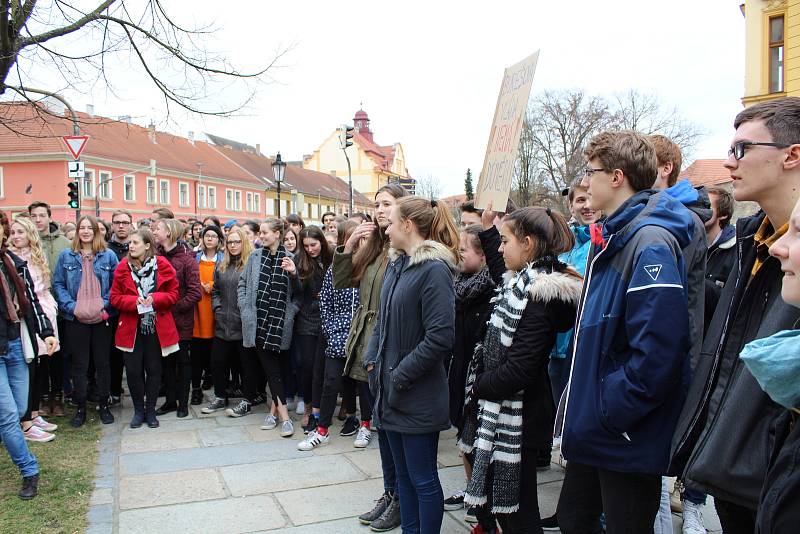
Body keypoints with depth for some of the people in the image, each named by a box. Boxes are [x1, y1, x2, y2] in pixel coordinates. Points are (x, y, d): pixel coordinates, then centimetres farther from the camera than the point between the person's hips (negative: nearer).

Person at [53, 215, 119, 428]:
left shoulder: (109, 256, 2)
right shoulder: (66, 256, 3)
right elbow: (58, 285, 3)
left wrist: (105, 305, -10)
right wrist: (71, 306, -10)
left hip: (102, 319, 0)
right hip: (75, 319, 0)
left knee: (102, 362, 8)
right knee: (79, 364, 7)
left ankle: (104, 406, 20)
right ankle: (80, 408, 18)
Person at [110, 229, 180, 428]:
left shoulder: (162, 265, -4)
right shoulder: (123, 267, 0)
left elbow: (173, 294, 0)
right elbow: (115, 297, 1)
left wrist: (155, 299, -18)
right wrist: (134, 301, -17)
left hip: (157, 327, -1)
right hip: (131, 327, 1)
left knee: (154, 370, 7)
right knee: (133, 370, 3)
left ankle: (150, 410, 22)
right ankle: (138, 410, 22)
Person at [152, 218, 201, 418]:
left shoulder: (186, 258, -10)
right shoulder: (156, 256, 4)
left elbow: (195, 293, -13)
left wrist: (175, 308, -16)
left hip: (181, 320, -5)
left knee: (182, 361, 8)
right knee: (166, 361, 13)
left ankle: (183, 403, 18)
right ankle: (170, 400, 26)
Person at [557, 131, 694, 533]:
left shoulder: (650, 242, -20)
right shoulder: (610, 237, 11)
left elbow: (656, 354, -28)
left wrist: (608, 415, -19)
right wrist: (579, 409, 15)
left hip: (627, 440, -9)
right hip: (593, 435, 9)